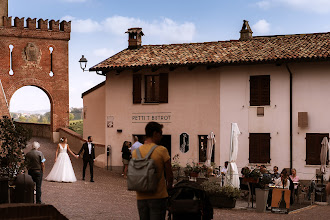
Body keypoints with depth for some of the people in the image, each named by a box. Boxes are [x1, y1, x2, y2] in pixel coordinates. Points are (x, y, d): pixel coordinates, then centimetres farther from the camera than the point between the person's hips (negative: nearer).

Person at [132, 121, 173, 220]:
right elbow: (169, 175, -4)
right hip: (158, 197, -4)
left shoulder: (135, 152, 2)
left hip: (141, 197, 5)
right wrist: (168, 187, 15)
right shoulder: (162, 150, -10)